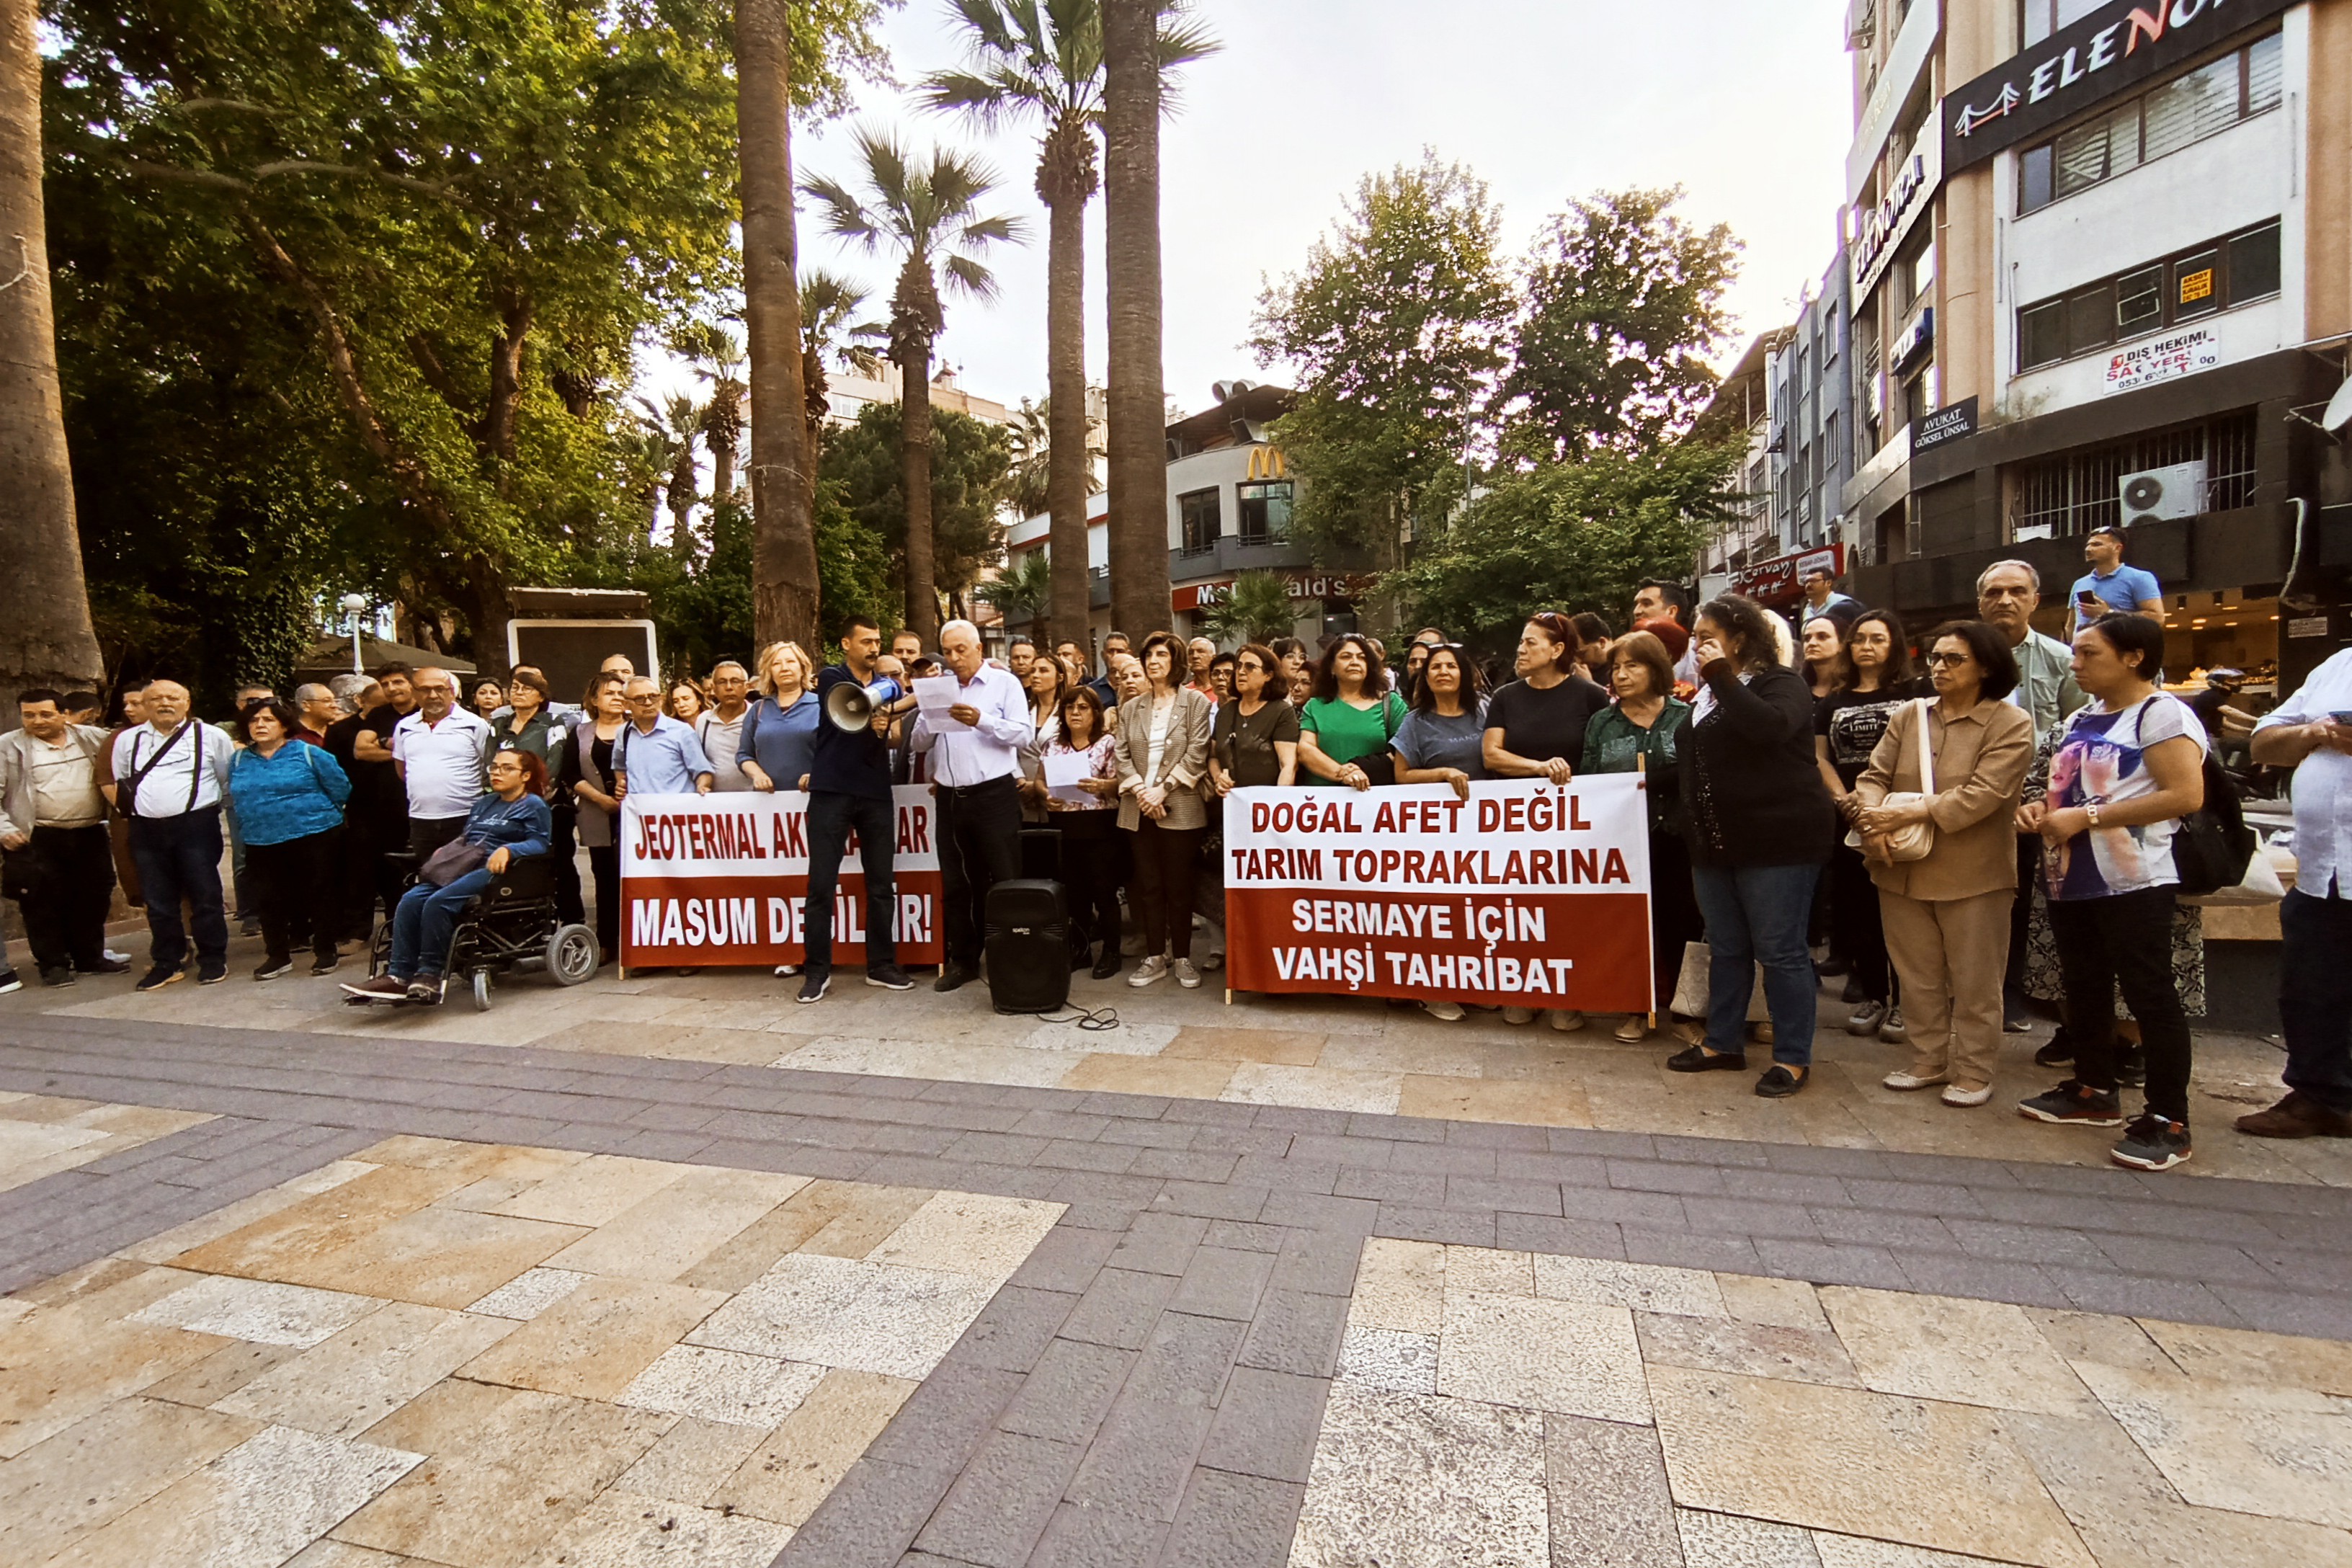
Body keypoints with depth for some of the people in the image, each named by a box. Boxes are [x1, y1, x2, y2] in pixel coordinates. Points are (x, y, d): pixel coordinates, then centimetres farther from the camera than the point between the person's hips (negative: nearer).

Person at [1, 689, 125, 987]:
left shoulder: (94, 738, 6)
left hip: (91, 835, 3)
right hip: (37, 840, -3)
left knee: (93, 900, 9)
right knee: (44, 904, 1)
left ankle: (91, 957, 22)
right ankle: (53, 964, 12)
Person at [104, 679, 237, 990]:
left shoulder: (210, 737, 2)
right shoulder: (127, 740, 12)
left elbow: (231, 781, 6)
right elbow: (114, 783, 22)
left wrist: (214, 804, 3)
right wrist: (129, 807, 13)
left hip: (196, 825, -3)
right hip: (147, 829, 4)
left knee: (205, 897, 0)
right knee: (158, 901, 9)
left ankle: (213, 961, 10)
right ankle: (166, 963, 18)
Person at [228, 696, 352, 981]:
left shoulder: (309, 754, -5)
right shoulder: (239, 761, 9)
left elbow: (340, 789, -3)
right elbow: (235, 799, 21)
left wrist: (319, 814, 4)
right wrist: (253, 821, 14)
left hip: (313, 837, -4)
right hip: (261, 843, 5)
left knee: (319, 895, 3)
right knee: (270, 900, 8)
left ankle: (325, 952, 13)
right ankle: (278, 956, 19)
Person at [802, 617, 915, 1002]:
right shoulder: (831, 678, 3)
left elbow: (884, 747, 12)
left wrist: (883, 731, -11)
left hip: (876, 794, 4)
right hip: (832, 792, -4)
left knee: (881, 884, 6)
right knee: (822, 884, -3)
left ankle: (881, 965, 15)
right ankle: (817, 969, 5)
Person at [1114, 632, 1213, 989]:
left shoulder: (1195, 702, 1)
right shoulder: (1130, 708, 13)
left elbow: (1196, 754, -7)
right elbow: (1122, 755, 7)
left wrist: (1162, 789, -13)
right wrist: (1139, 789, -10)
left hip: (1179, 808, -4)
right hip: (1139, 809, 4)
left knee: (1179, 886, 1)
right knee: (1148, 885, 6)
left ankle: (1182, 958, 12)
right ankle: (1155, 958, 14)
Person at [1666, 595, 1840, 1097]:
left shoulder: (1781, 683, -6)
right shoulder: (1709, 693, 17)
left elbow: (1768, 728, -29)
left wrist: (1721, 675, -22)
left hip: (1777, 841, -8)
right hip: (1716, 843, 8)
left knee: (1780, 951, -2)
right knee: (1725, 948, 14)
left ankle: (1793, 1059, 9)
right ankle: (1722, 1043, 25)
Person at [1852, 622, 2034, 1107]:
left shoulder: (2010, 723, -6)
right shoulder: (1908, 715, 8)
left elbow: (1981, 795, -18)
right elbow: (1873, 775, 1)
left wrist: (1909, 813, -22)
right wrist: (1874, 820, -18)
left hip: (1972, 876, -4)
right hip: (1903, 871, 5)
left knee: (1973, 984, 7)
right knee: (1918, 977, 14)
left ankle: (1974, 1073, 20)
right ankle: (1929, 1062, 28)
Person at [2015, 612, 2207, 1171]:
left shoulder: (2162, 714, -11)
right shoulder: (2082, 719, 15)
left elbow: (2186, 795, -21)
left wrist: (2086, 818, -22)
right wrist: (2042, 806, 5)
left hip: (2131, 882, -9)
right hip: (2070, 879, 9)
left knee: (2149, 994, -3)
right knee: (2084, 987, 16)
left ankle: (2169, 1121, 5)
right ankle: (2093, 1092, 29)